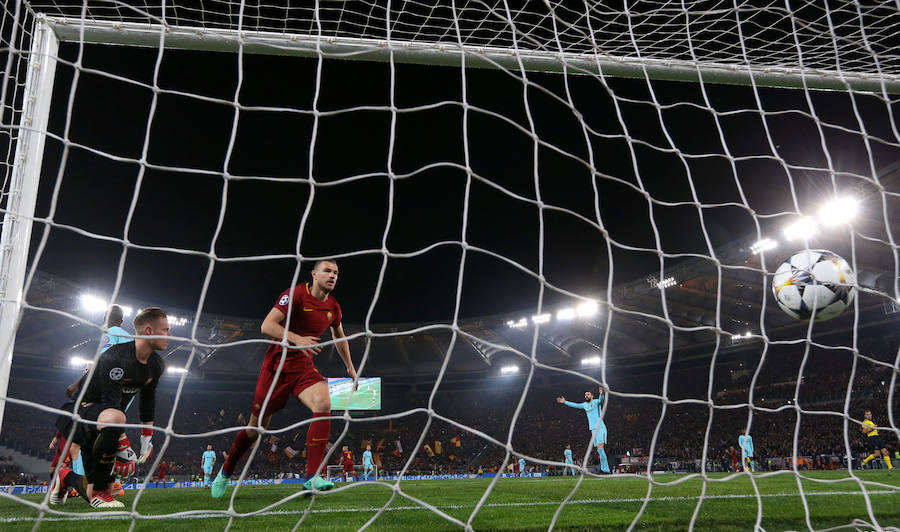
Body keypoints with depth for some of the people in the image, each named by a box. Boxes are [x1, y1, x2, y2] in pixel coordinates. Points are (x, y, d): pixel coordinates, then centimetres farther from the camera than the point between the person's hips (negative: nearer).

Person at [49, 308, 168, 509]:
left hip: (102, 423, 8)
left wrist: (147, 437, 14)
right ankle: (99, 489, -25)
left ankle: (65, 477, 36)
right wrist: (122, 448, -30)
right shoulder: (114, 359, -26)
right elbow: (111, 407, -29)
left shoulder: (156, 365, 0)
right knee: (113, 418, -44)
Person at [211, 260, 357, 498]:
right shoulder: (296, 294, -12)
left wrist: (350, 367, 28)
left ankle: (312, 477, -26)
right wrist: (296, 338, -34)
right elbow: (267, 326, -20)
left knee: (323, 404, -26)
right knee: (257, 427, 5)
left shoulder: (333, 307, 6)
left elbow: (339, 337, 25)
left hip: (304, 366, 4)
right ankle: (226, 471, 33)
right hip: (277, 365, -4)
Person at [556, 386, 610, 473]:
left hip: (600, 428, -7)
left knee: (600, 448, -18)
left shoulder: (596, 402, -2)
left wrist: (601, 394, -46)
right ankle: (606, 469, 4)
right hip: (593, 429, 7)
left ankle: (605, 468, -18)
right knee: (599, 450, 2)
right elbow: (575, 405, 33)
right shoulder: (584, 405, 18)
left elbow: (600, 399, -24)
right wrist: (565, 402, 37)